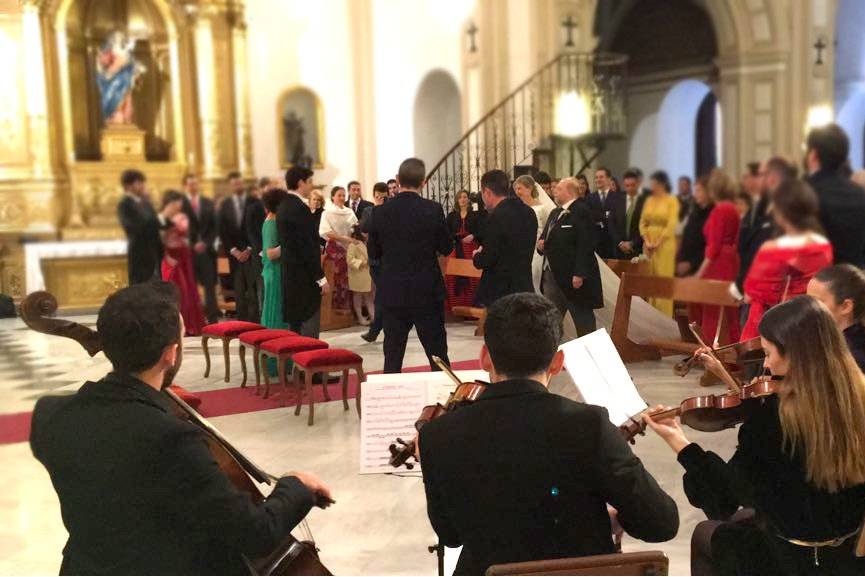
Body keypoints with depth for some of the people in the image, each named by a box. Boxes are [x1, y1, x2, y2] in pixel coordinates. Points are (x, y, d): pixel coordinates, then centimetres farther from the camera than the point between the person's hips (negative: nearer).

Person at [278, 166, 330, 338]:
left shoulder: (283, 206, 12)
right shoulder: (300, 208, -17)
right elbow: (308, 247, -20)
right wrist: (321, 278, -17)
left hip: (290, 274, 10)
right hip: (305, 277, -10)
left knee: (294, 325, 14)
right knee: (309, 328, -6)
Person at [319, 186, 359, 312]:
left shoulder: (350, 212, 9)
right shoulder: (327, 213, -1)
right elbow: (326, 232, -11)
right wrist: (344, 238, -19)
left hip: (349, 248, 3)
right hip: (334, 248, -3)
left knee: (348, 278, 3)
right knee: (336, 278, -2)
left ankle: (347, 307, 11)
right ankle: (336, 307, 5)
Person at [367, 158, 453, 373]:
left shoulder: (381, 212, -5)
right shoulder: (433, 210, -10)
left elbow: (373, 252, 4)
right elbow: (446, 248, -1)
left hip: (392, 293, 2)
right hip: (426, 292, -1)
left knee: (392, 356, 9)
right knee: (437, 354, 7)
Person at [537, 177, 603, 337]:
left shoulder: (581, 212, -13)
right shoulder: (555, 213, 16)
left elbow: (585, 246, -20)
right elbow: (545, 238, 26)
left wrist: (579, 274, -24)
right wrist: (541, 244, 2)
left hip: (574, 277, -9)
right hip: (552, 274, 9)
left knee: (583, 319, 3)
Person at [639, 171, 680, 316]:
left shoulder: (672, 200, -3)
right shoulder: (649, 200, 11)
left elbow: (672, 225, -10)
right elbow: (642, 222, 9)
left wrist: (658, 242, -14)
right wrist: (646, 241, -5)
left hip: (664, 243, -5)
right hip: (648, 245, 5)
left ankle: (664, 315, 1)